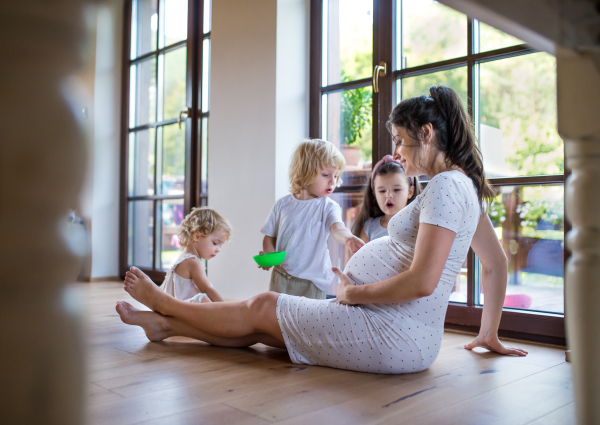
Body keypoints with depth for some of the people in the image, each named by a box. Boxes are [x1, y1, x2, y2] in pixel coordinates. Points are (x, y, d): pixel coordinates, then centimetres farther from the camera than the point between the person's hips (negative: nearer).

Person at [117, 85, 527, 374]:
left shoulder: (445, 187, -18)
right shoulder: (463, 186, 13)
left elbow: (422, 282, -26)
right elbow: (497, 262, 16)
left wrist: (353, 293, -13)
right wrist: (489, 334, 21)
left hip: (394, 336, -9)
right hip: (396, 329, 9)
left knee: (262, 307, 3)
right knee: (259, 326, 11)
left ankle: (163, 303, 23)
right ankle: (165, 324, 24)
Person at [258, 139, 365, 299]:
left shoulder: (328, 206, -5)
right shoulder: (283, 204, 0)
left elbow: (337, 228, -25)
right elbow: (270, 236, 6)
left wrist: (349, 239, -48)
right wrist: (268, 256, -14)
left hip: (311, 282, -2)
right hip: (281, 278, 2)